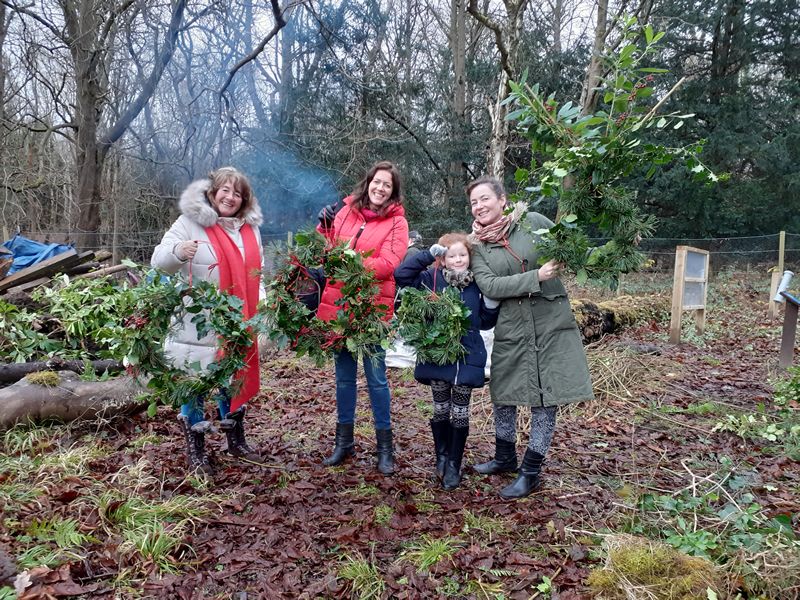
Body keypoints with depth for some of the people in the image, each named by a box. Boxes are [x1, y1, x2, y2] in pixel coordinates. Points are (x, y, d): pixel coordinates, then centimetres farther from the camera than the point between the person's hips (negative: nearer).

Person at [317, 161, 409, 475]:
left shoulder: (397, 222, -2)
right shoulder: (346, 211, 8)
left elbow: (388, 263, -15)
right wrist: (324, 227, -4)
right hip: (338, 303, 4)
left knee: (376, 377, 2)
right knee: (344, 374, 13)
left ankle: (385, 445, 17)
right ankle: (343, 440, 28)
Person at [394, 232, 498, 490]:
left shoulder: (477, 284, 1)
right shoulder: (432, 279, -3)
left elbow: (485, 322, 8)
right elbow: (401, 274, -14)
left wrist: (493, 304, -11)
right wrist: (428, 254, -17)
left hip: (466, 357, 1)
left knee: (460, 412, 8)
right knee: (441, 409, 13)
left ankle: (454, 464, 21)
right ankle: (442, 457, 32)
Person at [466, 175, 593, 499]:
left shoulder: (532, 221, -3)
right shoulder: (477, 245, 2)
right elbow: (489, 285, -13)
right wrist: (537, 276, -21)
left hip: (550, 322, -2)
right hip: (510, 327, 2)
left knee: (545, 397, 3)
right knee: (503, 394, 12)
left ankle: (531, 471, 17)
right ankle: (505, 457, 35)